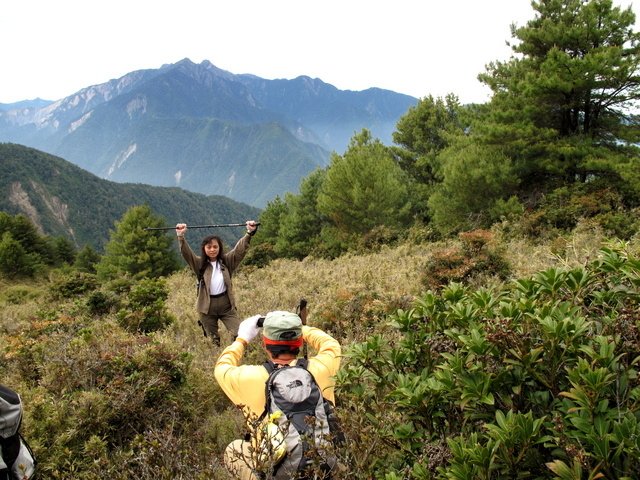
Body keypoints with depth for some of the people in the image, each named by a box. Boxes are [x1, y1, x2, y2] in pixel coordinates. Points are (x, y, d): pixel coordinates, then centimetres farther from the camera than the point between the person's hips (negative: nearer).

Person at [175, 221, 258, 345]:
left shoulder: (227, 261, 1)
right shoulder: (199, 264, -1)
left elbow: (240, 249, -9)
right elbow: (186, 253, -13)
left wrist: (249, 233, -23)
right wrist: (181, 237, -29)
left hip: (226, 304, 0)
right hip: (207, 307, 0)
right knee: (213, 340, 12)